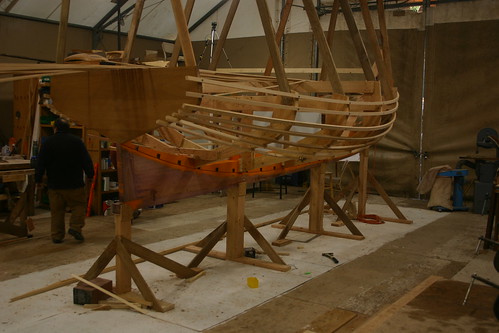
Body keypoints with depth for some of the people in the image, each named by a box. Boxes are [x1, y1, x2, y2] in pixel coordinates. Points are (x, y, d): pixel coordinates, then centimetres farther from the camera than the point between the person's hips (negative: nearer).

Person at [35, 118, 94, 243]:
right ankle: (75, 227, -5)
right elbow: (86, 160, -2)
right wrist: (90, 175, 9)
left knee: (57, 211, 7)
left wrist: (38, 180, 10)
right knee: (79, 205, 11)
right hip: (74, 184, -2)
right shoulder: (76, 141, -3)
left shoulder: (47, 142, 0)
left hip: (54, 184, 2)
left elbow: (40, 163, 1)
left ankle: (57, 235, 9)